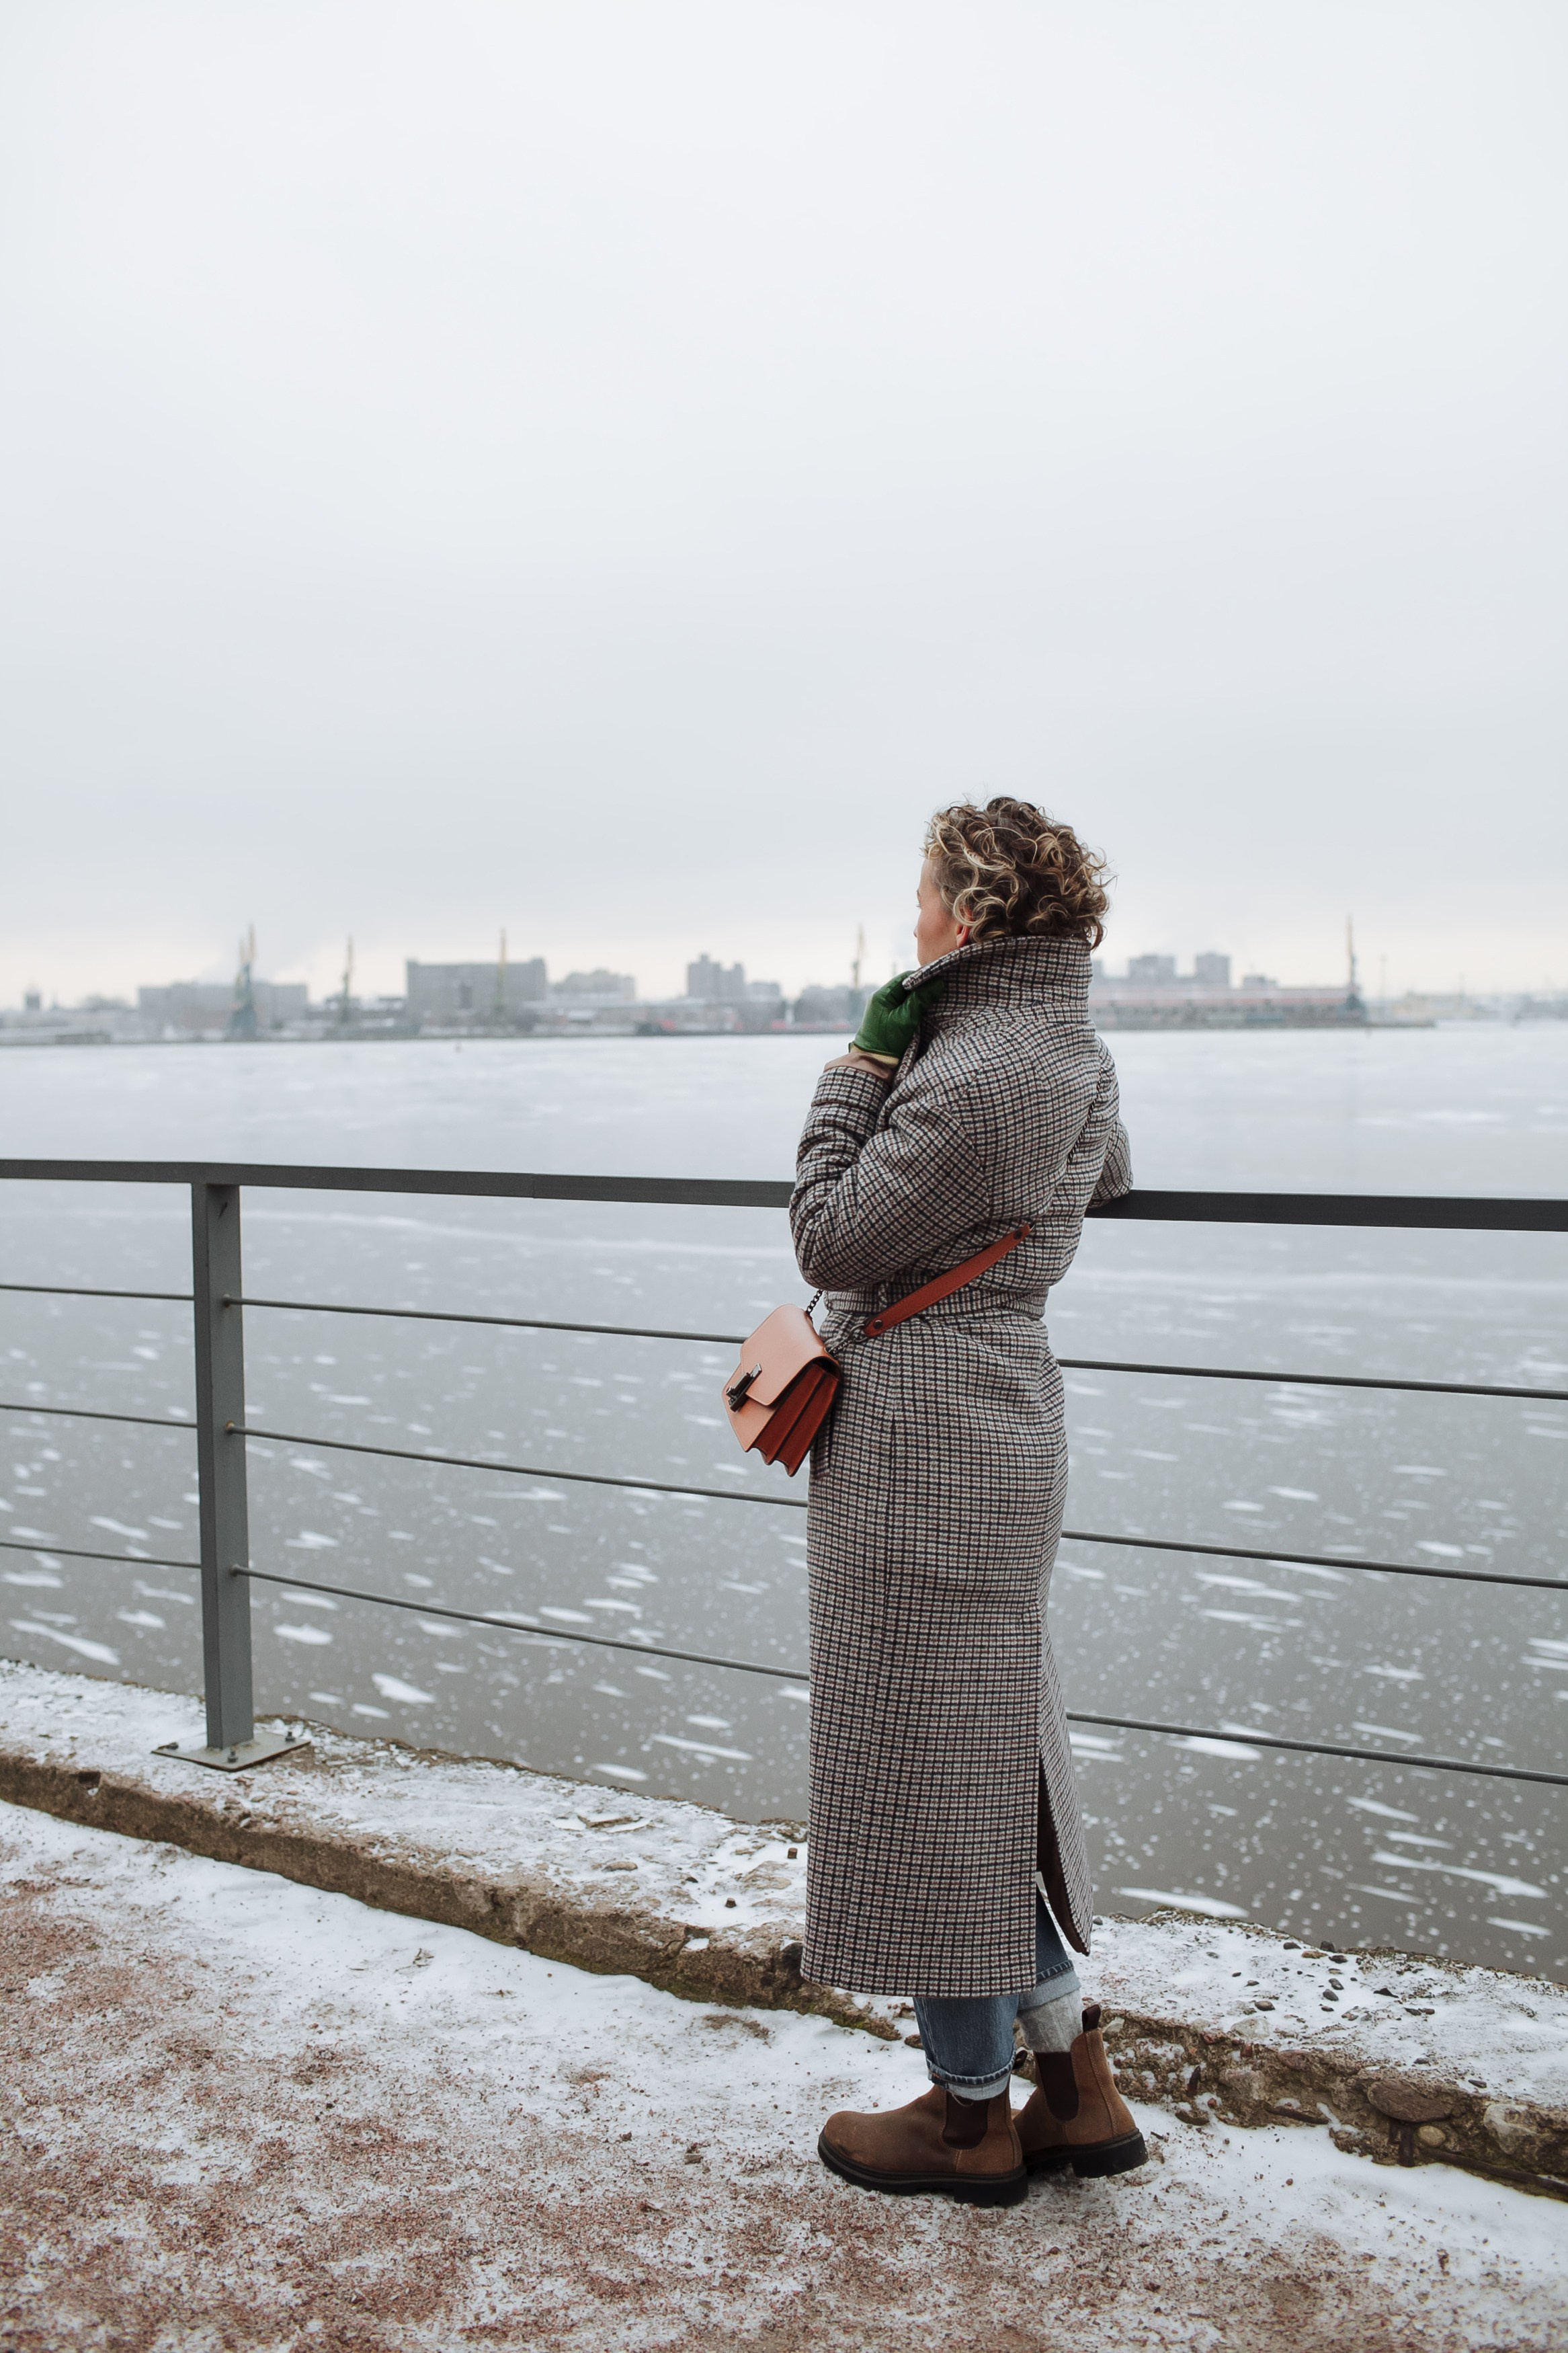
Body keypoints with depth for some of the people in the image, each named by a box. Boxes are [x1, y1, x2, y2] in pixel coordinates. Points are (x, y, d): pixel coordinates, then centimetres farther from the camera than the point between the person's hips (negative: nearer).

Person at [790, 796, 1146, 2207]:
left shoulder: (968, 1077, -22)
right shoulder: (1079, 1057, 8)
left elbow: (832, 1244, -16)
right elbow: (1108, 1183, 29)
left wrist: (852, 1081, -7)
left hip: (917, 1445, -10)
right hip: (1006, 1419, 10)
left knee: (921, 1768, 4)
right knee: (991, 1761, 19)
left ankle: (972, 2116, 20)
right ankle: (1078, 2086, 27)